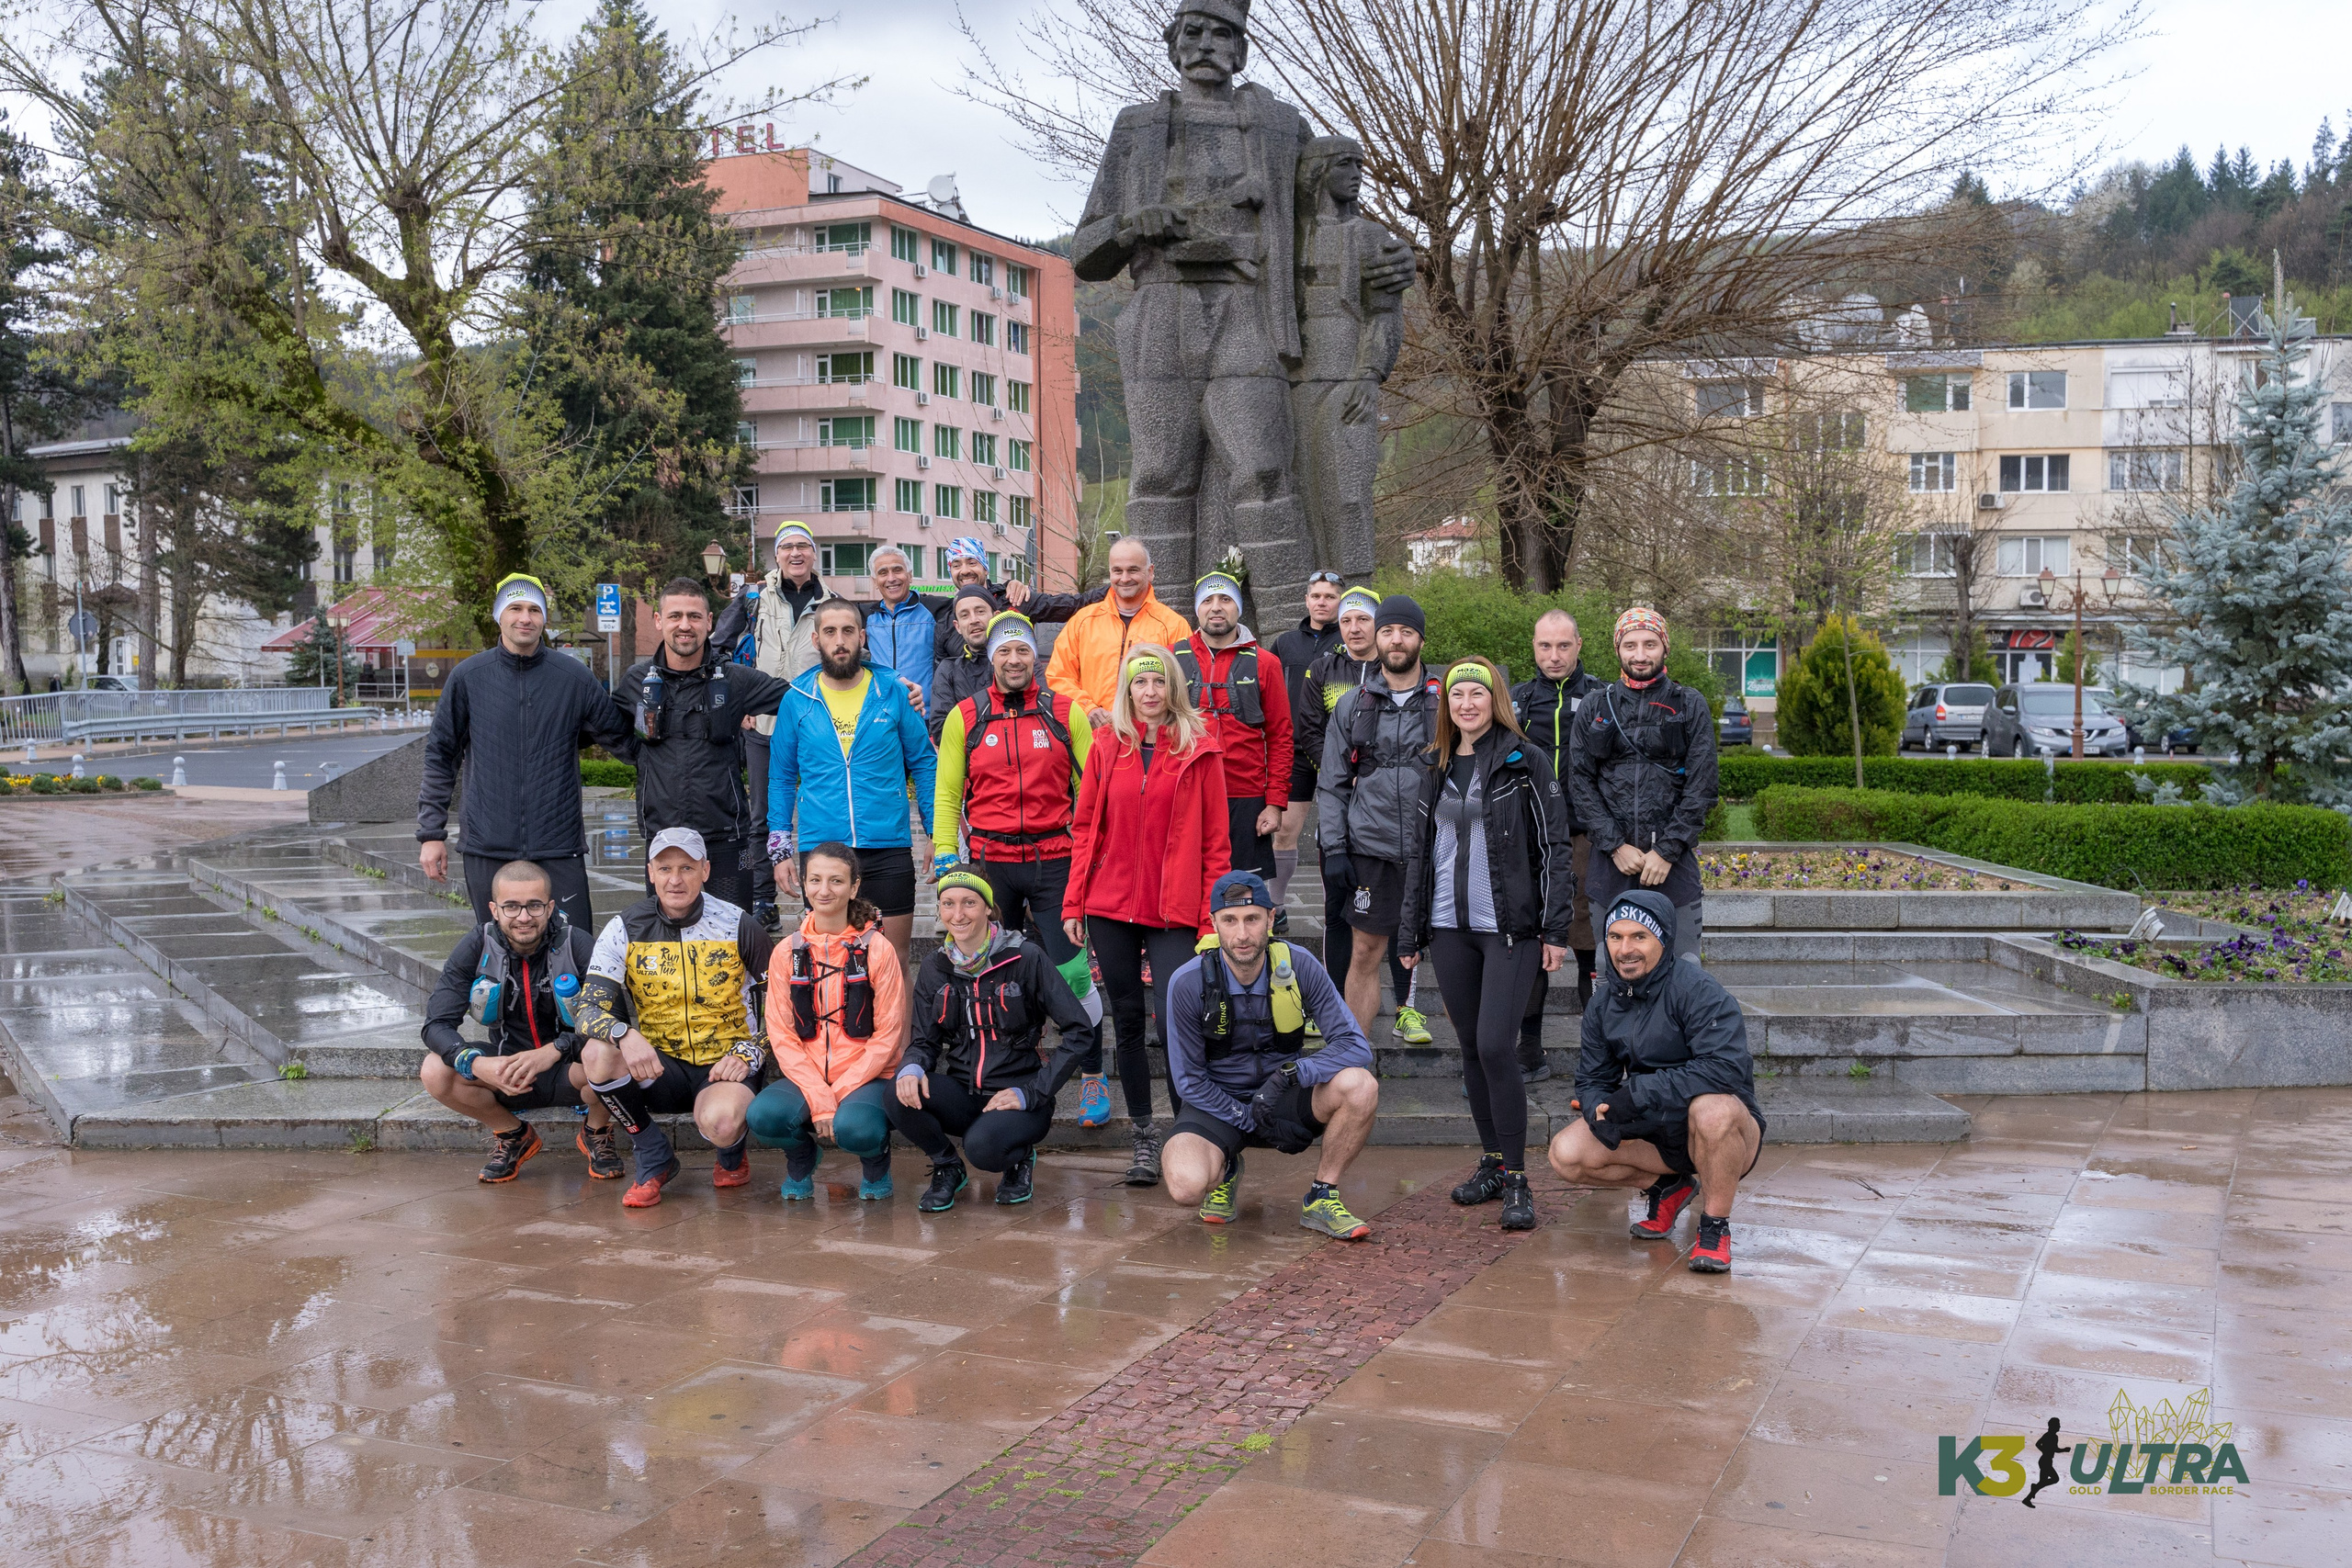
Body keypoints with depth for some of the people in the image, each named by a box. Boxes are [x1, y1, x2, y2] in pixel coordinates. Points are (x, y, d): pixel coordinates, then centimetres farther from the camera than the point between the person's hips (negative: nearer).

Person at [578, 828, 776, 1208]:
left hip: (725, 1065, -2)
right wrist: (624, 1034, -34)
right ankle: (654, 1158, -4)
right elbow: (589, 1010, -11)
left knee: (718, 1124, -36)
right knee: (597, 1054, -29)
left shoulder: (739, 926, -5)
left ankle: (733, 1151, 8)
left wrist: (750, 1054, -13)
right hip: (658, 1068, 3)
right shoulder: (625, 930, -3)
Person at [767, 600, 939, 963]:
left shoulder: (894, 694, 3)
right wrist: (780, 850, 3)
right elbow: (781, 779, 10)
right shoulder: (796, 701, 5)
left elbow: (925, 766, 7)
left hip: (888, 850, -1)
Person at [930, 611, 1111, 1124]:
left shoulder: (1066, 712, 4)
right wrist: (946, 861, 1)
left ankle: (1092, 1076, 9)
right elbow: (946, 794, 8)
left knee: (1072, 971, -6)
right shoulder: (964, 717, 6)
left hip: (1054, 861, -1)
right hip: (990, 863, 2)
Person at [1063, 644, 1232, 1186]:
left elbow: (1215, 842, -1)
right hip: (1110, 907, 3)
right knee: (1128, 1022, 10)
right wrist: (1073, 904, 2)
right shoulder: (1107, 749, 7)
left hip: (1173, 912, -3)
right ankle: (1144, 1136, 22)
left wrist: (1210, 918, -6)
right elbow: (1084, 830, 9)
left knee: (1175, 1022, -11)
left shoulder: (1199, 750, 0)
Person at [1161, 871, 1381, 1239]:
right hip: (1217, 1100, -1)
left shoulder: (1299, 966, -16)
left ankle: (1321, 1200, -7)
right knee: (1187, 1185, -31)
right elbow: (1189, 1079, -9)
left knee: (1360, 1086, -29)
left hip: (1282, 1094, 1)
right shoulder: (1188, 984, -18)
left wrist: (1292, 1073, -32)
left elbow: (1355, 1045, -17)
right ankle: (1225, 1170, 9)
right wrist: (1251, 1123, -16)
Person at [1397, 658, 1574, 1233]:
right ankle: (1492, 1162, 21)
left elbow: (1554, 847, -4)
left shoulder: (1525, 762, -2)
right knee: (1472, 1049, 9)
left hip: (1510, 927, -5)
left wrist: (1555, 930, -9)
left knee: (1496, 1046, -13)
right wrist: (1411, 932, 14)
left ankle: (1516, 1178, -3)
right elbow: (1418, 852, 17)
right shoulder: (1436, 768, 13)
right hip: (1450, 927, 5)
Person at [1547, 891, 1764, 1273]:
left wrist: (1640, 1092, -31)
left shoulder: (1697, 990, -19)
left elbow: (1727, 1067, -32)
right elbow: (1592, 1080, 8)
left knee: (1713, 1107, -40)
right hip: (1656, 1134, 6)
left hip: (1730, 1132, -6)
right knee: (1566, 1153, -14)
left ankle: (1714, 1226, -15)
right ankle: (1668, 1188, 10)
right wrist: (1600, 1110, -18)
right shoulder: (1604, 1003, 3)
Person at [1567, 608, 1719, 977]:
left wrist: (1667, 851, -9)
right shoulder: (1594, 707, 9)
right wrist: (1615, 845, -6)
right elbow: (1580, 784, 4)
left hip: (1674, 857, -1)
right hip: (1610, 859, 1)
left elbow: (1701, 787, 0)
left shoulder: (1690, 706, 5)